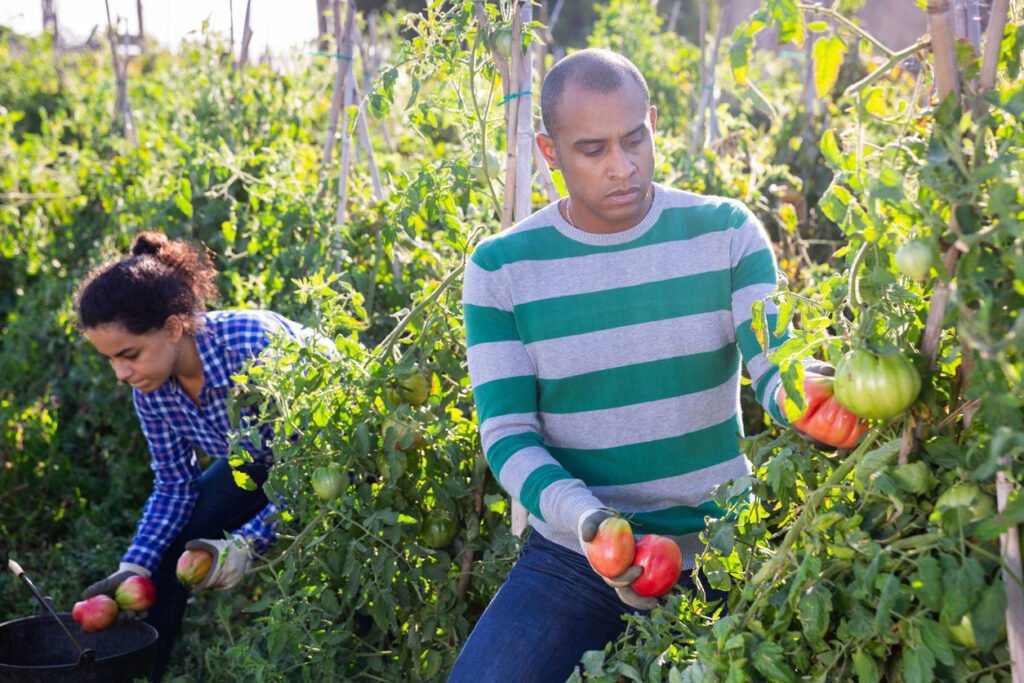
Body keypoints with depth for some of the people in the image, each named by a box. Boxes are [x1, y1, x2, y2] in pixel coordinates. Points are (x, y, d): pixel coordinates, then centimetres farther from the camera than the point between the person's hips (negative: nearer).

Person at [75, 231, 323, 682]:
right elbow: (174, 483, -5)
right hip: (260, 459, 7)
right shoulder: (149, 383, -16)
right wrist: (134, 567, -17)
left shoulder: (257, 346, -38)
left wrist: (248, 542, -36)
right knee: (166, 548, -2)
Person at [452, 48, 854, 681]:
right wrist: (588, 520, -26)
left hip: (717, 552, 1)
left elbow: (777, 366, -12)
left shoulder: (726, 232, -3)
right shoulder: (501, 267, -5)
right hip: (572, 558, 0)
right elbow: (507, 433, -8)